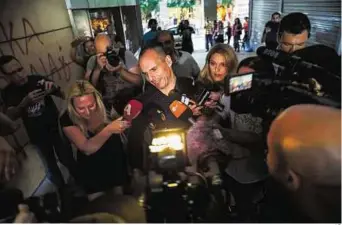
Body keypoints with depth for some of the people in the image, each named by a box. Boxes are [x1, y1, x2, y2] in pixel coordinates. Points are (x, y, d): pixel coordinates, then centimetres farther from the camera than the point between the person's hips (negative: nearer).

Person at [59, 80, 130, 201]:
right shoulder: (67, 119, -25)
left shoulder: (105, 105, -23)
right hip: (91, 167, -1)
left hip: (116, 160, 1)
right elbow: (87, 149, -39)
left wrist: (128, 117, -27)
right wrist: (108, 130, -51)